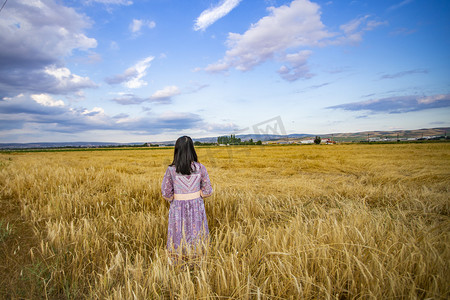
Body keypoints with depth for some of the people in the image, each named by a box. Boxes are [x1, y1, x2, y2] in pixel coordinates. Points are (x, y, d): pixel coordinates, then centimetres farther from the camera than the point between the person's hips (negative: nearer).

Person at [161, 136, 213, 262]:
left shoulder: (171, 170, -14)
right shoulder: (200, 168, -11)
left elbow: (166, 192, -8)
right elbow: (208, 190, -5)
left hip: (178, 208, -1)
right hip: (196, 207, 1)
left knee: (179, 234, 16)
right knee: (195, 233, 18)